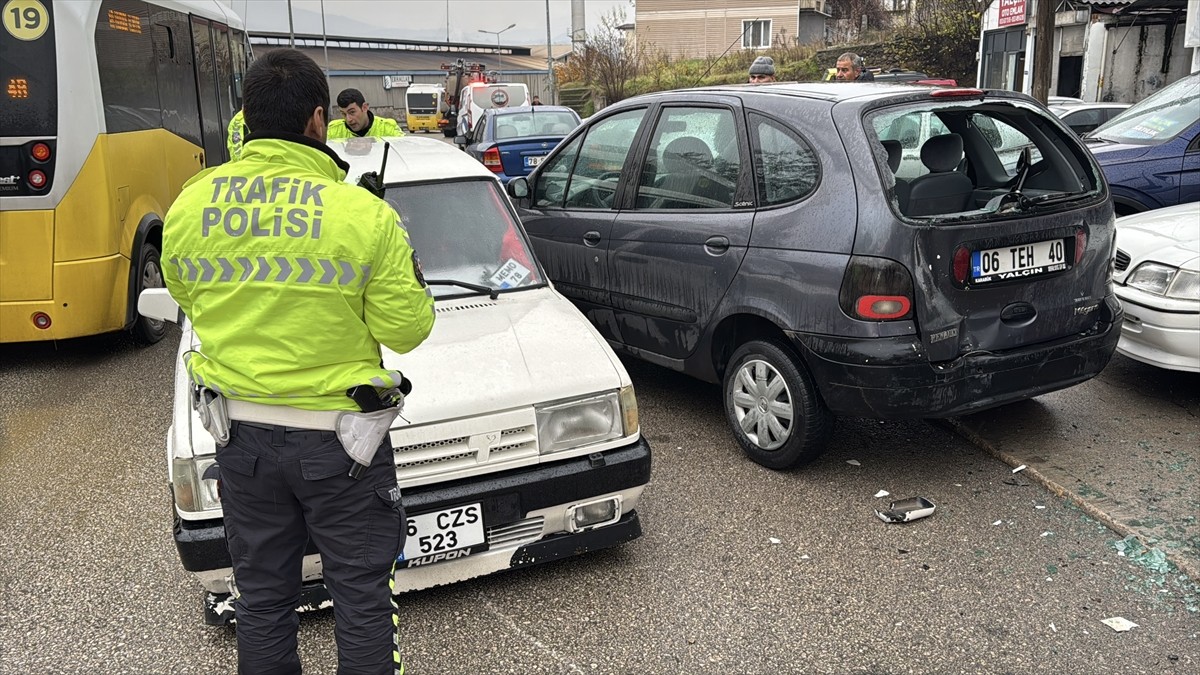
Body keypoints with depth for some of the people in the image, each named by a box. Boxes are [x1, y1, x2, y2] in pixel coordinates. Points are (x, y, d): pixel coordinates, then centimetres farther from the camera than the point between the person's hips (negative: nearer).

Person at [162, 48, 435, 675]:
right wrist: (407, 278, 7)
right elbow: (405, 329, -11)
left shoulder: (189, 206, -4)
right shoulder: (365, 215, -17)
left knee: (261, 595, 20)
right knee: (361, 596, 12)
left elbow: (187, 297, 12)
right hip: (337, 436, -4)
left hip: (238, 431, 5)